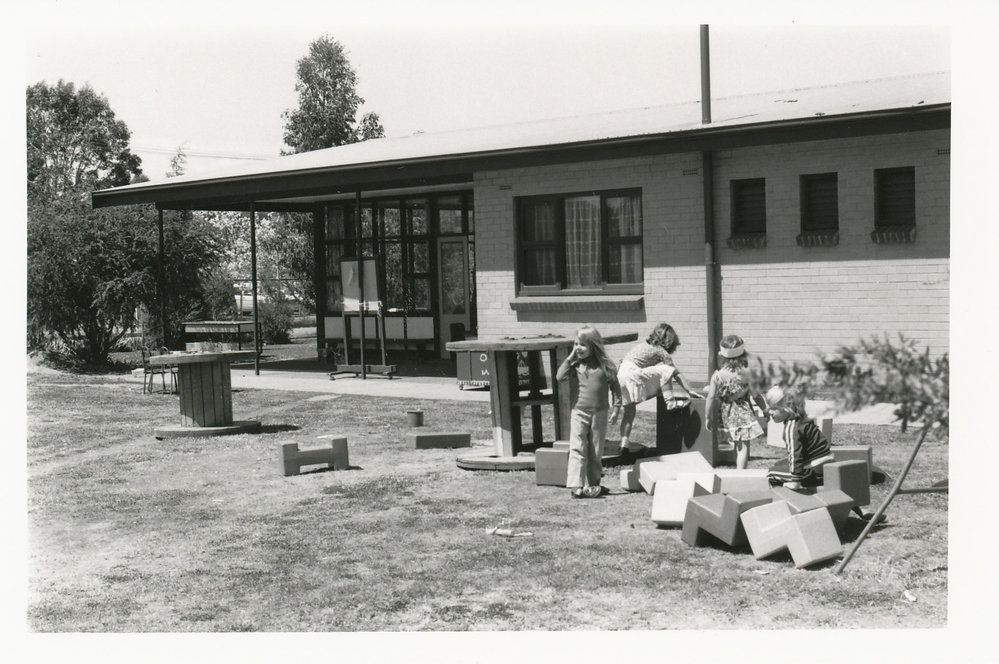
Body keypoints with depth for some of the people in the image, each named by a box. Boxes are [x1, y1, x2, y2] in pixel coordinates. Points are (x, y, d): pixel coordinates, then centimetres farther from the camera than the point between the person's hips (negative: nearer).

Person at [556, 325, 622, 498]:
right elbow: (560, 377, -8)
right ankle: (575, 485, -13)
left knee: (595, 451, 9)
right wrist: (570, 358, -7)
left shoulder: (605, 365, -3)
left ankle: (592, 483, 19)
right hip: (579, 412, 0)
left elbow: (615, 387, 4)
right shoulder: (577, 364, 2)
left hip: (599, 413, 0)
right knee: (577, 448, -9)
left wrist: (616, 408, 0)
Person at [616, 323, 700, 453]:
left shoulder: (643, 345, 27)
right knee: (666, 370, -7)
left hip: (621, 375, 8)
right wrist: (688, 390, 12)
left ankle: (624, 444, 7)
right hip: (633, 375, -8)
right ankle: (670, 402, -4)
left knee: (629, 412, 12)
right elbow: (676, 373, 7)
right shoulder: (661, 351, 3)